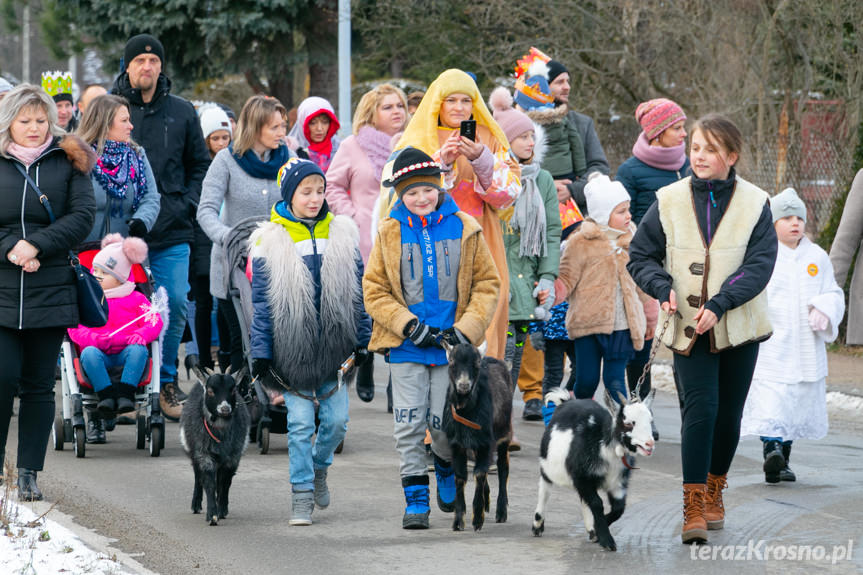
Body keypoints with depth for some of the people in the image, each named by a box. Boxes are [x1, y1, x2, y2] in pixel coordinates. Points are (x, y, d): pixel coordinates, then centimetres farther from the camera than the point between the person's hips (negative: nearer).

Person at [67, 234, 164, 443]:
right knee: (89, 353, -33)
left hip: (125, 354, 0)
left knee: (138, 349, -32)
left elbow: (154, 322, 2)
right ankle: (106, 394, -42)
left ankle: (125, 393, -41)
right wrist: (97, 339, -17)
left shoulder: (135, 299, 13)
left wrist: (141, 335, -21)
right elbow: (75, 329, 3)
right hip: (99, 354, 0)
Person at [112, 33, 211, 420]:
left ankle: (166, 379, 10)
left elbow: (199, 164, 17)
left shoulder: (182, 112, 10)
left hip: (172, 232, 2)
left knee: (175, 304, -4)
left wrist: (188, 203, 3)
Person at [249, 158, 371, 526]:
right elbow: (262, 302, -2)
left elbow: (358, 290, 10)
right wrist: (261, 354, -5)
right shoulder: (270, 240, -4)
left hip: (335, 344, 3)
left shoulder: (342, 233, 5)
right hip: (293, 348, -3)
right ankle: (302, 492, 9)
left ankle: (319, 467, 31)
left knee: (336, 419, 3)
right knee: (300, 423, -1)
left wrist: (362, 342, 7)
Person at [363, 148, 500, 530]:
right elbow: (375, 289, 3)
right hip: (407, 343, 0)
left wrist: (467, 328, -6)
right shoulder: (390, 233, 2)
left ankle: (446, 467, 33)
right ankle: (415, 499, 5)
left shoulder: (464, 229, 2)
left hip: (450, 341, 0)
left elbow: (487, 283, 6)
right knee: (409, 425, -4)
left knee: (443, 425, 1)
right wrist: (408, 325, -9)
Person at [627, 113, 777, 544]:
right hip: (687, 327, -1)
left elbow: (759, 266, -8)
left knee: (728, 414, 8)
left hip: (738, 327, 1)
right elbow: (640, 255, 5)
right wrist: (664, 288, -14)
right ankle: (693, 507, -14)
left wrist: (719, 304, -20)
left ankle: (714, 491, 31)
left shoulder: (754, 203, -3)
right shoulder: (669, 201, 0)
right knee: (700, 408, -15)